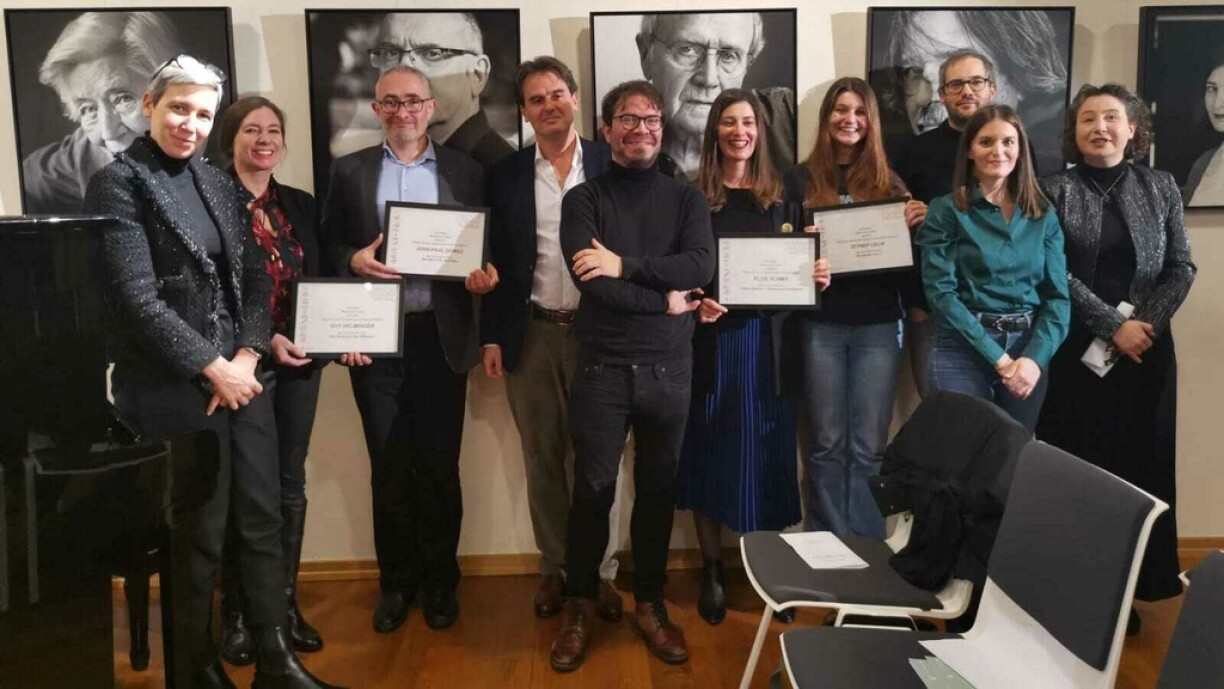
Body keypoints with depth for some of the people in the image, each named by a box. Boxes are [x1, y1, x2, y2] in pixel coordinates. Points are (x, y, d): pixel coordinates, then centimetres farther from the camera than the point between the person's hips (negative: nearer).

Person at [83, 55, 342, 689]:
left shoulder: (217, 183, 12)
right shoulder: (118, 183, -7)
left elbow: (254, 276, 10)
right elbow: (137, 297, -15)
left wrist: (248, 354, -5)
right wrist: (213, 367, -14)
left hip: (240, 372, 6)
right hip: (173, 388, -6)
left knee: (263, 521, 9)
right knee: (198, 535, 6)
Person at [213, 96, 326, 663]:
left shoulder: (301, 205, 12)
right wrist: (266, 340, -19)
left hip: (301, 362, 5)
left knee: (290, 484, 10)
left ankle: (285, 605, 21)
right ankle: (236, 614, 15)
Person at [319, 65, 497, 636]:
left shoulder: (465, 171, 7)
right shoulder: (349, 170, 8)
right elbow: (328, 247, 7)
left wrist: (484, 276, -13)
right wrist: (355, 260, -13)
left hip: (440, 336, 0)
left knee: (440, 464, 5)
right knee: (388, 465, 8)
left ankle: (439, 579, 21)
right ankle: (396, 580, 23)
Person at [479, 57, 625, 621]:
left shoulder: (612, 164, 1)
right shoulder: (506, 175, 6)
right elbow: (497, 261, 6)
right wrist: (491, 337, 2)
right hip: (532, 335, 2)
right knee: (543, 460, 9)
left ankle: (599, 571, 18)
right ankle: (554, 569, 22)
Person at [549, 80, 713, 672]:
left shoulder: (686, 198, 8)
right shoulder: (583, 200, 2)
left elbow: (702, 267, -9)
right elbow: (589, 279, -13)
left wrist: (627, 265, -16)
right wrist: (664, 299, -11)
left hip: (668, 368, 2)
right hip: (602, 367, -2)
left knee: (657, 489, 11)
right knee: (592, 489, 4)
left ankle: (649, 604, 26)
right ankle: (579, 606, 21)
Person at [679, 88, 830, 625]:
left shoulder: (782, 197, 10)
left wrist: (818, 275, -6)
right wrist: (695, 303, -18)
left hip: (767, 341, 2)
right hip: (712, 339, -2)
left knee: (767, 453, 7)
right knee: (710, 452, 4)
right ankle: (712, 570, 16)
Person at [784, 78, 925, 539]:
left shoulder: (889, 182, 9)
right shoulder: (801, 180, 6)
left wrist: (916, 224, -12)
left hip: (878, 325, 1)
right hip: (821, 324, 0)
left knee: (869, 446, 4)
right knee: (826, 443, 5)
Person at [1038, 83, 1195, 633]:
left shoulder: (1160, 187, 7)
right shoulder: (1055, 190, -1)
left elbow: (1181, 269, 4)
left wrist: (1143, 324, -11)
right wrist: (1113, 326, -14)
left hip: (1146, 349, 3)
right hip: (1076, 349, -2)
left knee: (1139, 463, 5)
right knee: (1077, 465, 0)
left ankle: (1130, 587, 17)